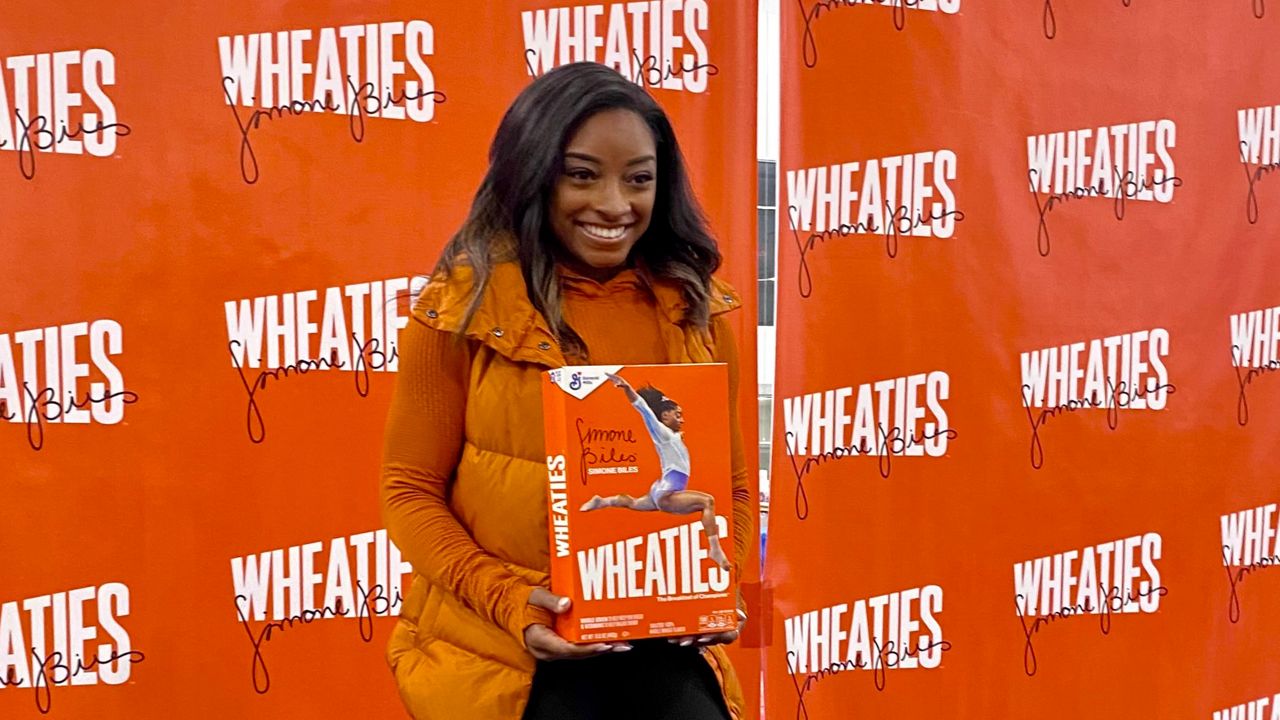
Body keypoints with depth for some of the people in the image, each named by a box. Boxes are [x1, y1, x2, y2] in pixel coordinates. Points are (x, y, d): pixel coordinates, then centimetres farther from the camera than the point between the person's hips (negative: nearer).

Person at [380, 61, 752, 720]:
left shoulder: (696, 311, 6)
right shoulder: (465, 308, -3)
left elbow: (731, 488, 13)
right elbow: (412, 492, -1)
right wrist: (509, 599, -15)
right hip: (495, 646, -2)